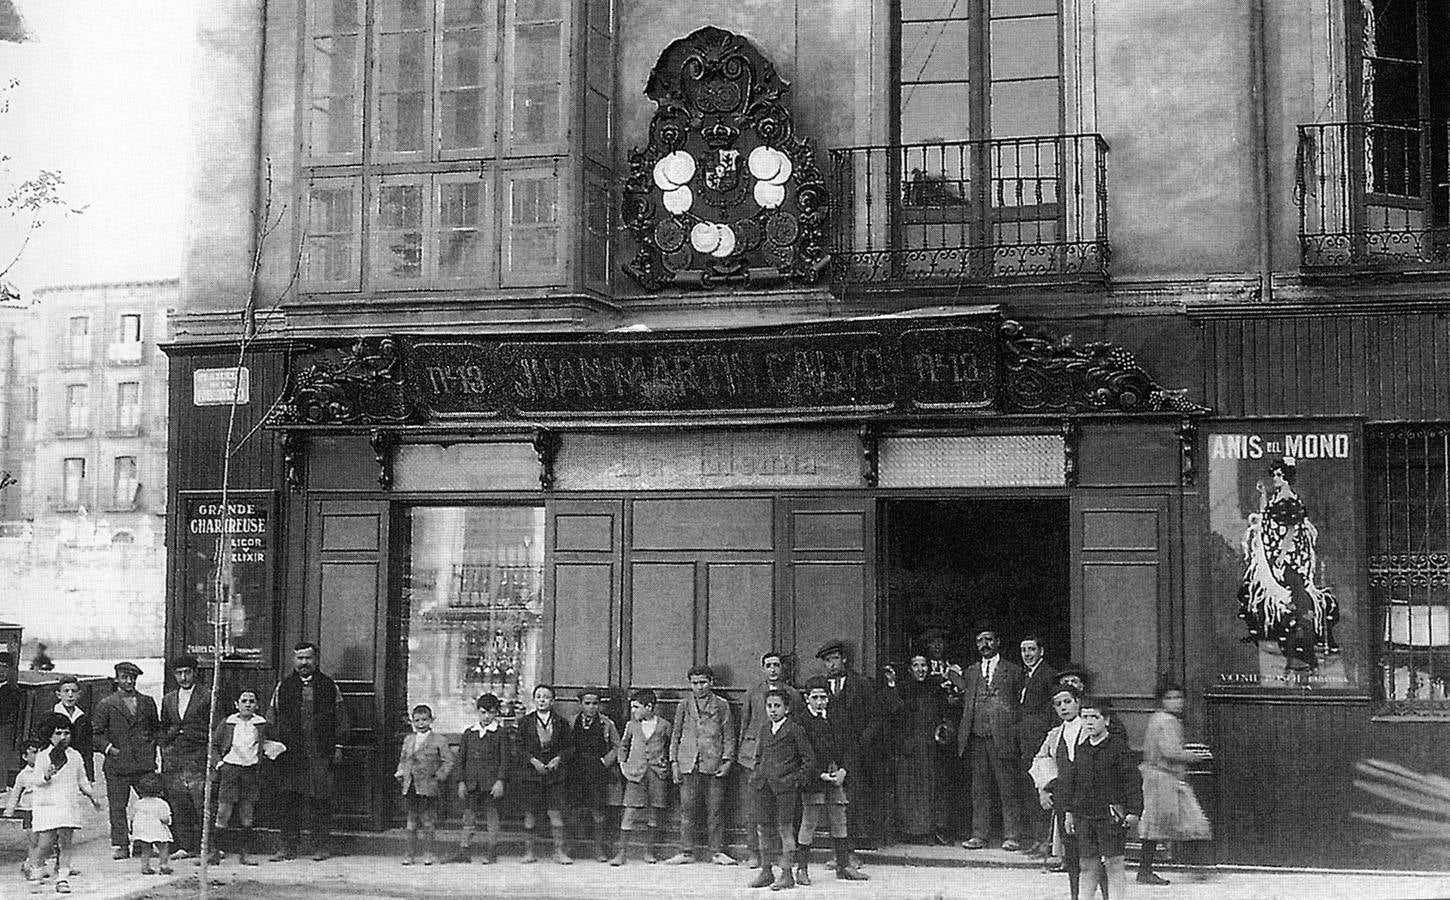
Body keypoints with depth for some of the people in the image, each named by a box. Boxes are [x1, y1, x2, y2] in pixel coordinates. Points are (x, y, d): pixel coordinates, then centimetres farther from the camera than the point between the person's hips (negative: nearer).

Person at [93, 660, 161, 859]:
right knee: (117, 807, -3)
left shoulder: (148, 702, 14)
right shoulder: (106, 705, 5)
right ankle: (119, 845, 0)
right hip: (117, 764, -2)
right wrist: (108, 748, -8)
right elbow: (98, 734, 6)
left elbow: (156, 728, 23)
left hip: (144, 763, 2)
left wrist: (152, 743, 9)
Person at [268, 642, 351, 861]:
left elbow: (340, 720, 9)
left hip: (321, 754, -1)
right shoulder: (283, 687, 10)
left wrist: (338, 746, 2)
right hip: (291, 752, 1)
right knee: (290, 801, 1)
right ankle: (287, 847, 6)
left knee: (320, 800, -1)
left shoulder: (329, 687, 8)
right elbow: (272, 721, 12)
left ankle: (322, 847, 7)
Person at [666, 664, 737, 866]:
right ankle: (686, 851, 4)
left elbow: (729, 735, 8)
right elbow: (675, 734, 14)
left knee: (715, 809, -1)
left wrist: (727, 760, -4)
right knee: (687, 808, -1)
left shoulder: (721, 705, 8)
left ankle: (717, 851, 6)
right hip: (688, 763, 1)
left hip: (714, 763, -1)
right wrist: (674, 762, 6)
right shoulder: (684, 705, 13)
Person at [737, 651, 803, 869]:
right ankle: (754, 852, 4)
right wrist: (742, 751, 9)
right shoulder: (753, 693, 11)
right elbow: (744, 722, 15)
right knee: (753, 805, -1)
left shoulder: (793, 695, 8)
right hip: (755, 752, 1)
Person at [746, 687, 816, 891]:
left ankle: (786, 874, 0)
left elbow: (809, 759, -2)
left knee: (785, 827, -4)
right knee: (763, 828, 8)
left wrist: (798, 779, -8)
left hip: (785, 785, -6)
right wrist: (755, 775, 15)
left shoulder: (795, 729, -2)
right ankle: (765, 871, 17)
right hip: (763, 784, 6)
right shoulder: (764, 730, 16)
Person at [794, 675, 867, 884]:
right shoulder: (799, 720, -5)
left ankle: (844, 866, 16)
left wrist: (844, 770, -2)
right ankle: (802, 868, 2)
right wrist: (819, 775, -14)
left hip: (836, 775, 5)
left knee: (839, 821, 8)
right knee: (809, 821, -4)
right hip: (812, 778, -5)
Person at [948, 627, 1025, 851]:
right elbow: (965, 701, 16)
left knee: (1007, 788, -4)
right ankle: (979, 835, 8)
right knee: (979, 788, 5)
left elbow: (1020, 702, 4)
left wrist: (1014, 730, -4)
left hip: (1001, 736, -4)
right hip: (976, 736, 4)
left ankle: (1011, 837, -2)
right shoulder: (970, 672, 18)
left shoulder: (1013, 671, 7)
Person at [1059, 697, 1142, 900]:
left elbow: (1132, 780, -4)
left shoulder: (1118, 746, -4)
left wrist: (1134, 811, -9)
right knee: (1087, 866, 7)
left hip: (1110, 814, -5)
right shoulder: (1081, 748, 10)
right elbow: (1069, 780, 16)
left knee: (1113, 864, -4)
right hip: (1083, 813, 5)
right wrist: (1068, 811, 12)